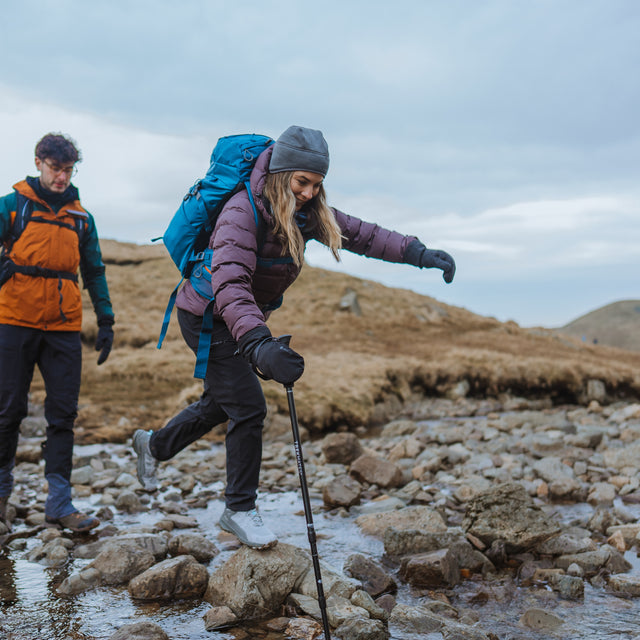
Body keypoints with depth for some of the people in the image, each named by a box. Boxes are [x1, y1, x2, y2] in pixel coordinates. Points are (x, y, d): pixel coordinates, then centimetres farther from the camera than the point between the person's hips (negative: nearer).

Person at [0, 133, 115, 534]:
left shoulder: (81, 217, 14)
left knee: (63, 413, -1)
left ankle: (59, 503, 2)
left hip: (64, 327, 3)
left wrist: (106, 321, 11)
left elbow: (94, 272, 17)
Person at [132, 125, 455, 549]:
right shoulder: (243, 212, -31)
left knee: (220, 403, 20)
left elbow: (359, 234, -3)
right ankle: (240, 509, 4)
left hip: (245, 319, 8)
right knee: (248, 407, -11)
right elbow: (230, 284, -43)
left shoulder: (305, 212, -7)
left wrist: (419, 253, -15)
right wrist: (259, 342, -58)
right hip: (207, 317, -8)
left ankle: (153, 446, 46)